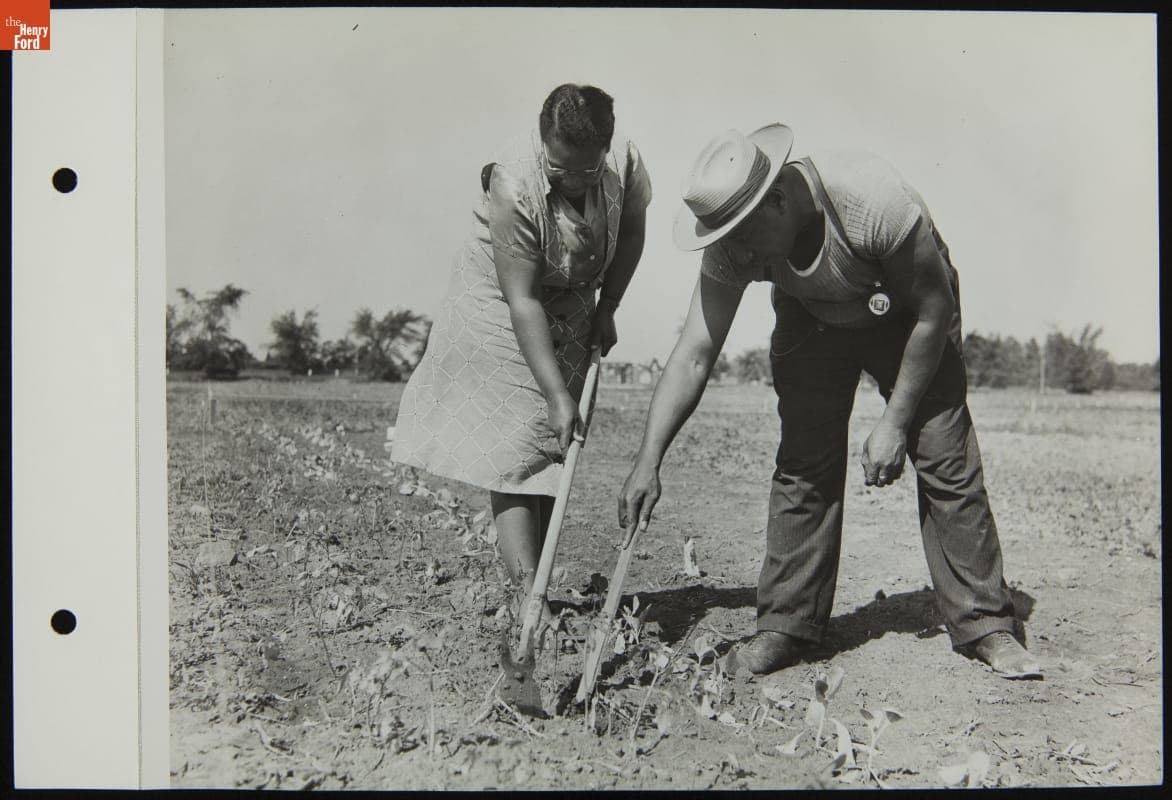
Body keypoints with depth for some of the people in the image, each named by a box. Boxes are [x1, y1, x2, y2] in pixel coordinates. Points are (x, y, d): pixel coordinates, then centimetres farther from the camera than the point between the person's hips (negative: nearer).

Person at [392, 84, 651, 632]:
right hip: (500, 304, -5)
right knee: (511, 447, -13)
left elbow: (632, 231, 5)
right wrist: (556, 394, -31)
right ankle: (528, 594, -14)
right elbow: (522, 300, -31)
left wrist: (607, 308, 1)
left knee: (555, 446, 4)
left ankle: (534, 581, 12)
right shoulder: (513, 185, -32)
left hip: (571, 305, 5)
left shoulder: (625, 163, -18)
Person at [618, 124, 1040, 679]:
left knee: (947, 462, -10)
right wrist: (647, 462, -30)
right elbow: (693, 354, -24)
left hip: (907, 316, -2)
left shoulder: (877, 201, -38)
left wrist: (895, 422, -22)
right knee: (803, 466, -9)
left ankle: (983, 624, 3)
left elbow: (934, 311, -25)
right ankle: (786, 625, 2)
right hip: (811, 320, 3)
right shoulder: (733, 246, -27)